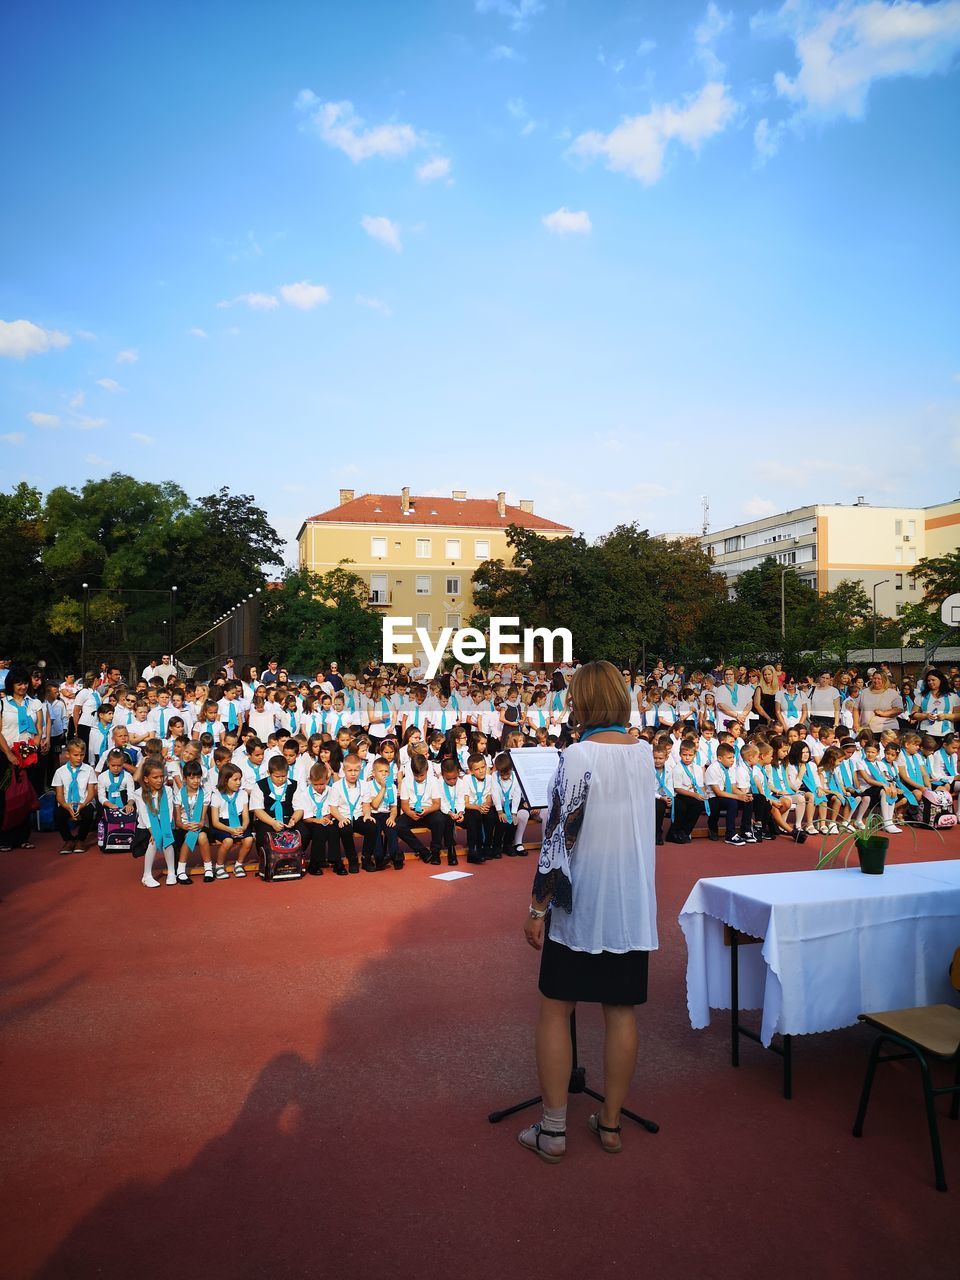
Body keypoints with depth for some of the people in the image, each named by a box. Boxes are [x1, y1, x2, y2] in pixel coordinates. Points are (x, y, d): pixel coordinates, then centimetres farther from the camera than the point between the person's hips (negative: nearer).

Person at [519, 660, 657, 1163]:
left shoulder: (579, 755, -18)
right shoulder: (645, 752, 2)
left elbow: (559, 837, -19)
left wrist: (537, 907, -11)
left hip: (580, 905, -5)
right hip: (633, 906, 6)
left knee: (555, 1009, 9)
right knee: (621, 1011, 13)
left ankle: (552, 1130, 15)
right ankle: (610, 1123, 25)